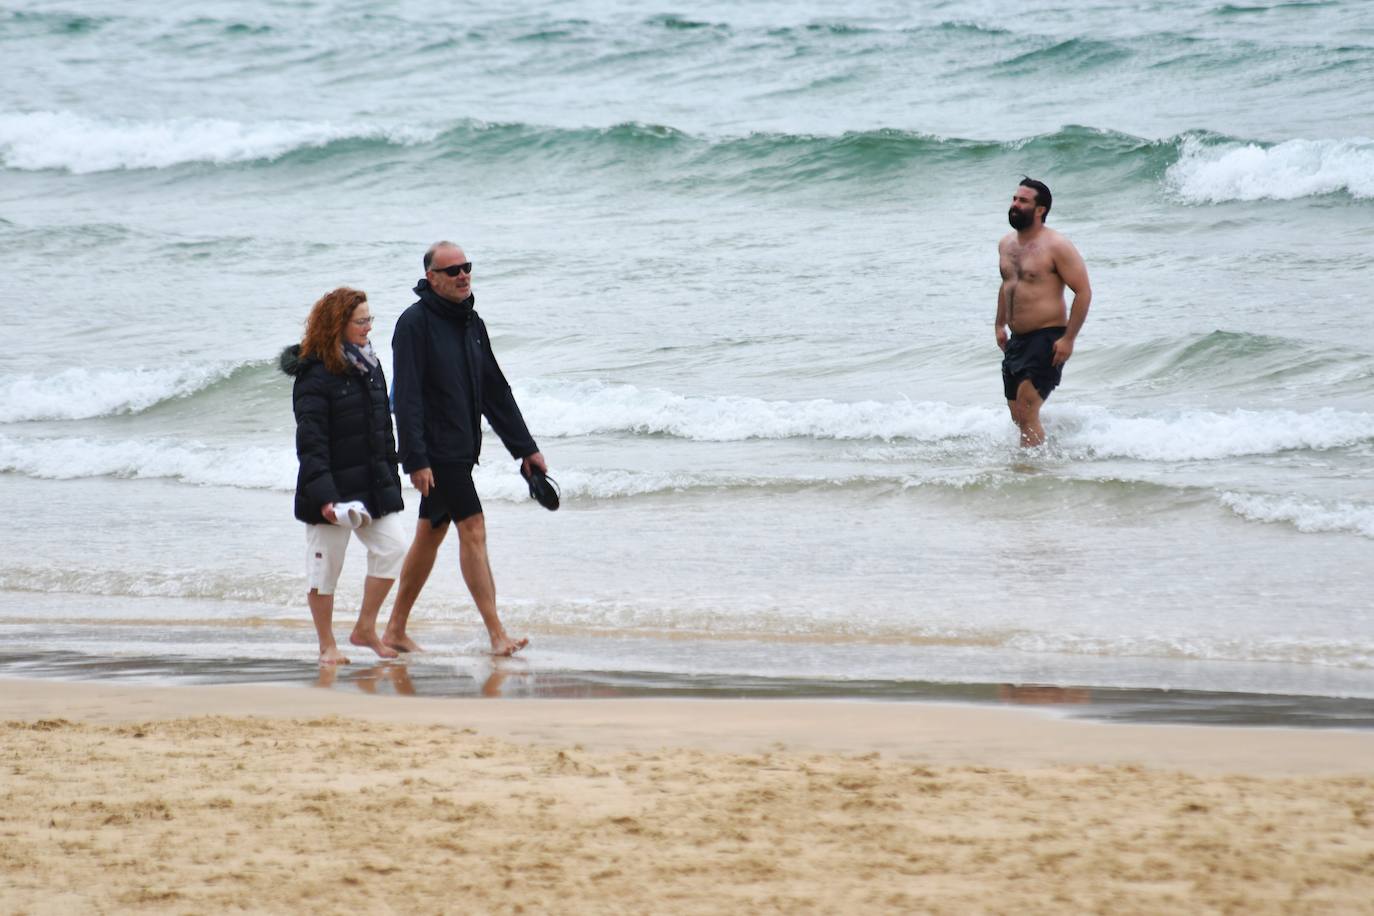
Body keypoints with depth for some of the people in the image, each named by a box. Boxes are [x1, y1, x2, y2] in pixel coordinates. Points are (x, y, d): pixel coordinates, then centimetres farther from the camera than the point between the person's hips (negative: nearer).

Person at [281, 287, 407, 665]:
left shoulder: (369, 365, 10)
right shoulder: (315, 375, -14)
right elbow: (310, 440, -18)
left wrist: (390, 477, 16)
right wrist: (323, 494, -24)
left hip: (373, 484, 7)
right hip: (333, 486, -7)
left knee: (392, 547, -4)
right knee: (325, 564, 3)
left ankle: (365, 628, 11)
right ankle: (327, 645, 15)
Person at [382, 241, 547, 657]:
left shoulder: (471, 323, 12)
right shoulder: (415, 323, -12)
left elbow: (496, 391, 17)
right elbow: (407, 398, -17)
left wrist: (525, 448, 14)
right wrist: (416, 460, -23)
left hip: (461, 448, 8)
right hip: (436, 451, -8)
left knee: (430, 533, 13)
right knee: (473, 529, -12)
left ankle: (396, 630, 21)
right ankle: (496, 634, -13)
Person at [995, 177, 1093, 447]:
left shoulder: (1056, 247, -12)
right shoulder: (1006, 244, 12)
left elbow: (1083, 291, -14)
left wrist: (1069, 339, -19)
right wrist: (1000, 325, 24)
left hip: (1047, 339, -8)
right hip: (1017, 340, 8)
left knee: (1026, 411, -17)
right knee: (1017, 416, 12)